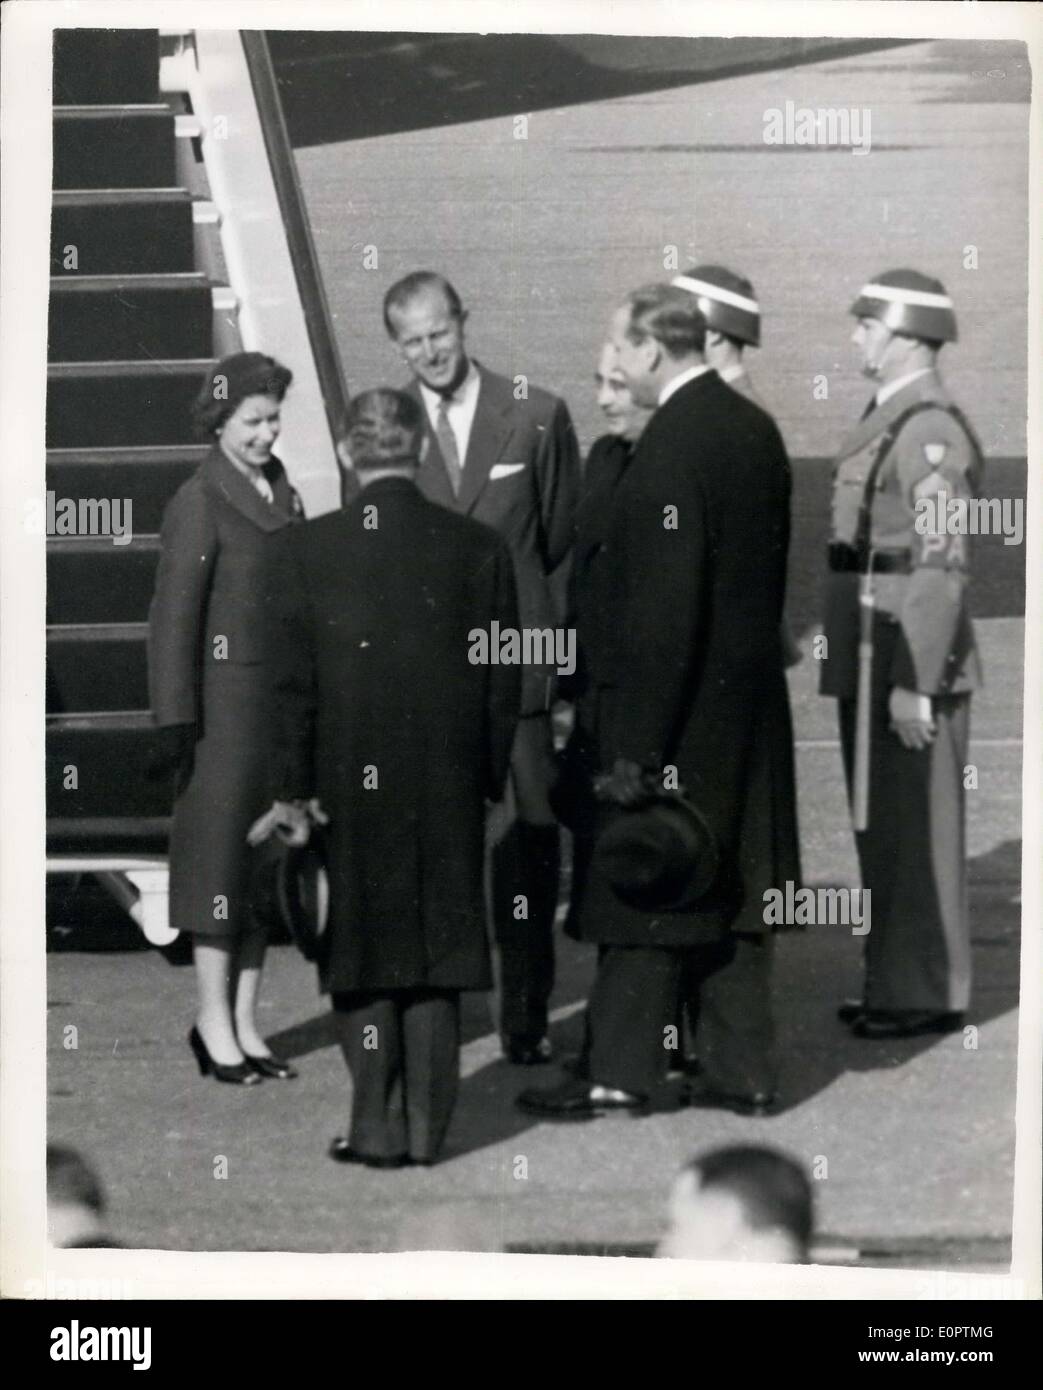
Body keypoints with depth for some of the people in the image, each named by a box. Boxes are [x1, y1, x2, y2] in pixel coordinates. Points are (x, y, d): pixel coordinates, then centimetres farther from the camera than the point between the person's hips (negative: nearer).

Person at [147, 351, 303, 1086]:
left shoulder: (282, 495, 12)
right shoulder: (200, 501, -9)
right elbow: (174, 617, -10)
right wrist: (175, 722, -14)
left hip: (282, 699, 7)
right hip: (225, 699, -7)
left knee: (268, 859, 9)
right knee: (221, 853, -1)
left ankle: (245, 1022, 15)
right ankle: (215, 1021, 6)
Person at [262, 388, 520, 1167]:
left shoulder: (306, 552, -7)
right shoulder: (477, 548, -3)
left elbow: (293, 684, -5)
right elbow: (503, 681, 1)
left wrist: (292, 788, 1)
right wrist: (491, 781, 10)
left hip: (348, 783, -1)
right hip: (448, 787, 1)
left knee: (362, 954, 8)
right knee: (436, 955, 10)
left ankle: (378, 1125, 6)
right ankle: (426, 1124, 12)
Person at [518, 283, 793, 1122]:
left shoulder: (671, 447, -19)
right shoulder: (756, 430, 8)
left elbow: (662, 609, -22)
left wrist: (634, 747, -20)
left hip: (682, 710, -8)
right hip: (747, 706, 9)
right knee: (733, 888, 13)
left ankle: (621, 1073, 5)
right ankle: (744, 1071, 18)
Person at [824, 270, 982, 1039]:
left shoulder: (931, 429, -16)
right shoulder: (889, 418, 14)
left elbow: (942, 566, -20)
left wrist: (915, 684, -22)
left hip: (913, 659, -10)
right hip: (871, 660, 10)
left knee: (915, 828, -3)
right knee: (882, 825, 15)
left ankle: (931, 992, 5)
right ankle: (897, 981, 23)